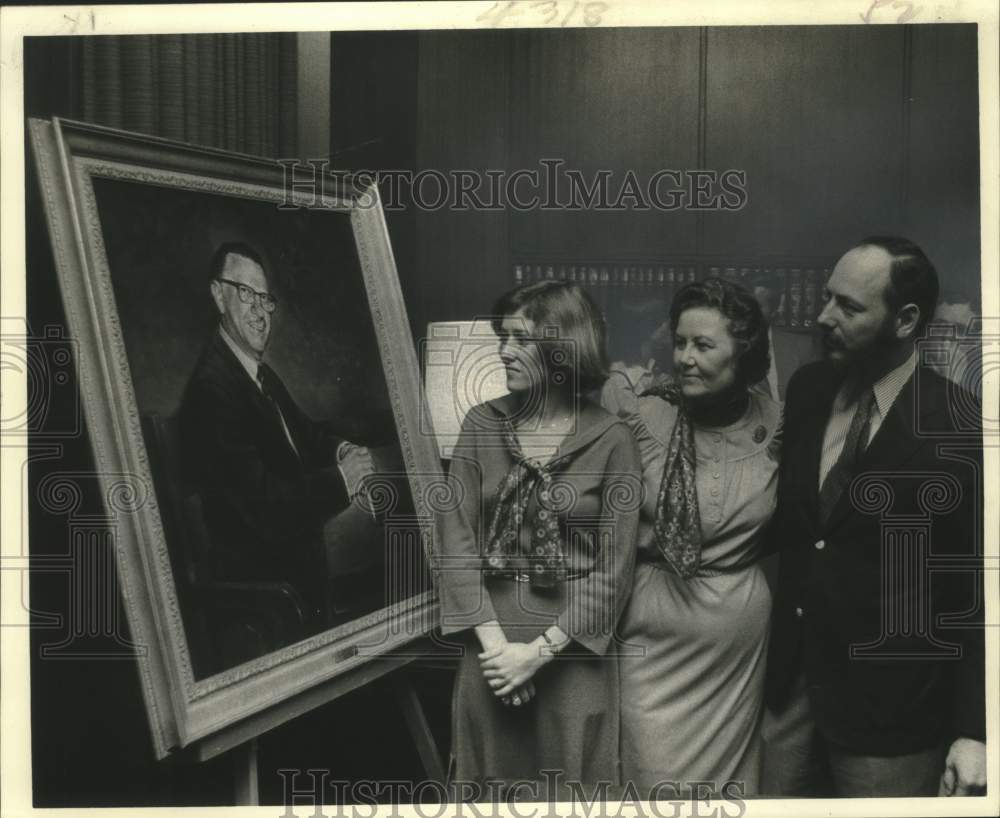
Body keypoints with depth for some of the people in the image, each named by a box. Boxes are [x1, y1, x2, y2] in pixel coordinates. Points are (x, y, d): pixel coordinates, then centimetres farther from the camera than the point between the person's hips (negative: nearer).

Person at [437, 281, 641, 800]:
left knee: (566, 795, 11)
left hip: (572, 646, -2)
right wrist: (492, 639, -11)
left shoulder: (611, 440, -6)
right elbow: (457, 540, -2)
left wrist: (540, 650, -13)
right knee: (490, 791, 14)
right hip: (491, 639, 2)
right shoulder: (482, 424, 2)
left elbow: (613, 568, -8)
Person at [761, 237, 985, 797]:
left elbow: (982, 589, -12)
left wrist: (974, 731, -12)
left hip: (890, 704, -5)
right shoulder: (809, 387, 0)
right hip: (792, 679, 5)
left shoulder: (961, 429, -16)